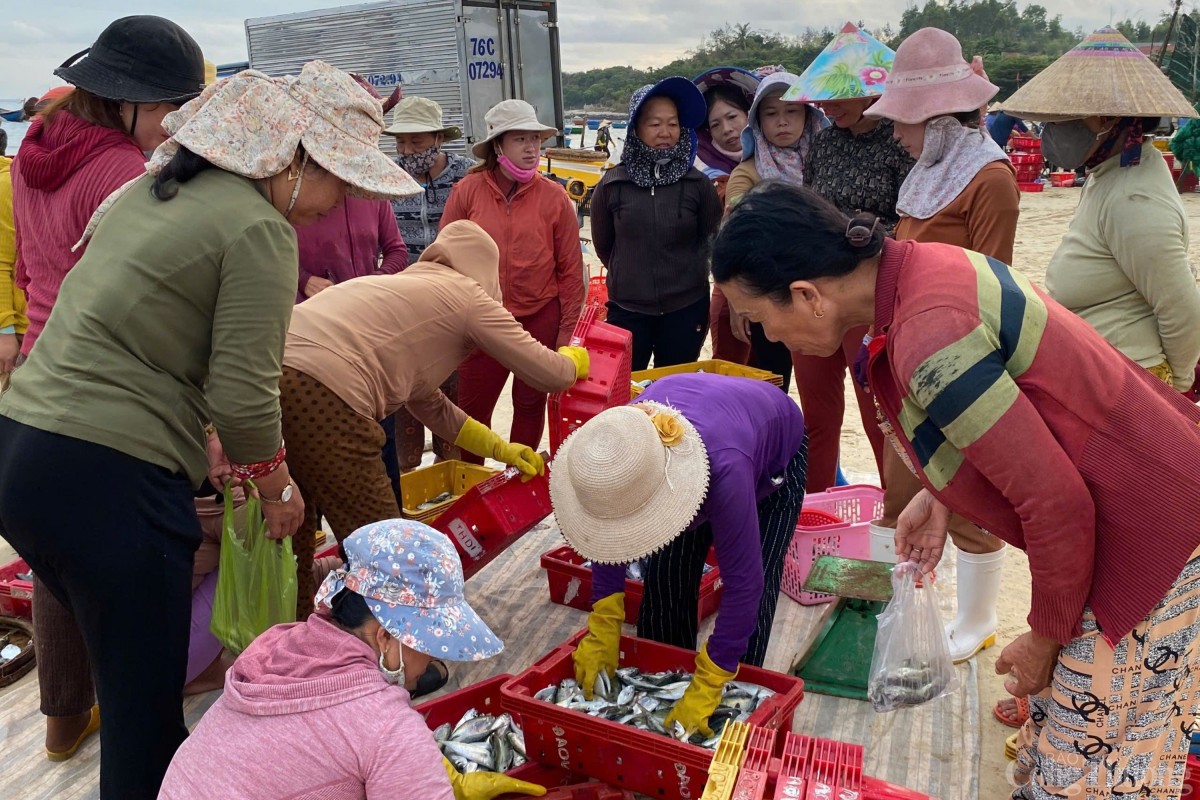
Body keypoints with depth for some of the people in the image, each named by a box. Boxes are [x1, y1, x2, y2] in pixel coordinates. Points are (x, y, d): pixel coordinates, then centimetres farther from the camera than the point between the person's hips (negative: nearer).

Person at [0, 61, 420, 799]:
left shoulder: (153, 189, 14)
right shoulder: (259, 230, -13)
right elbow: (245, 396, -16)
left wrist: (206, 438, 18)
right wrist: (277, 485, 2)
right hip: (107, 483, -9)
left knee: (123, 658, 27)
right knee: (146, 708, 7)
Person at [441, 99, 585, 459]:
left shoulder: (554, 196, -5)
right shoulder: (467, 190, -5)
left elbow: (570, 268, -1)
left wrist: (567, 328, -1)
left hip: (541, 318, 0)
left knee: (530, 404, 14)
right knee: (472, 406, 9)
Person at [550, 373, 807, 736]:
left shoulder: (724, 468, -49)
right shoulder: (617, 452, -34)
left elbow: (742, 581, -40)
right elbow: (607, 535, -16)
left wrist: (706, 689, -35)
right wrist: (602, 632, -19)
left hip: (775, 450, -4)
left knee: (754, 588, -10)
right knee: (665, 578, 1)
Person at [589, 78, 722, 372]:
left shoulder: (697, 183, -5)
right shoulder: (612, 184, -4)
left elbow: (712, 239, 8)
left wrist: (686, 276, 9)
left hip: (686, 309, 0)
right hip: (627, 309, 0)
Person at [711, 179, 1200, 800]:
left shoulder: (928, 341, -30)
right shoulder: (920, 266, -2)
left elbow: (1055, 501, -25)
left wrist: (1045, 638, -9)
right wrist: (937, 496, 8)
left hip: (1147, 536, -9)